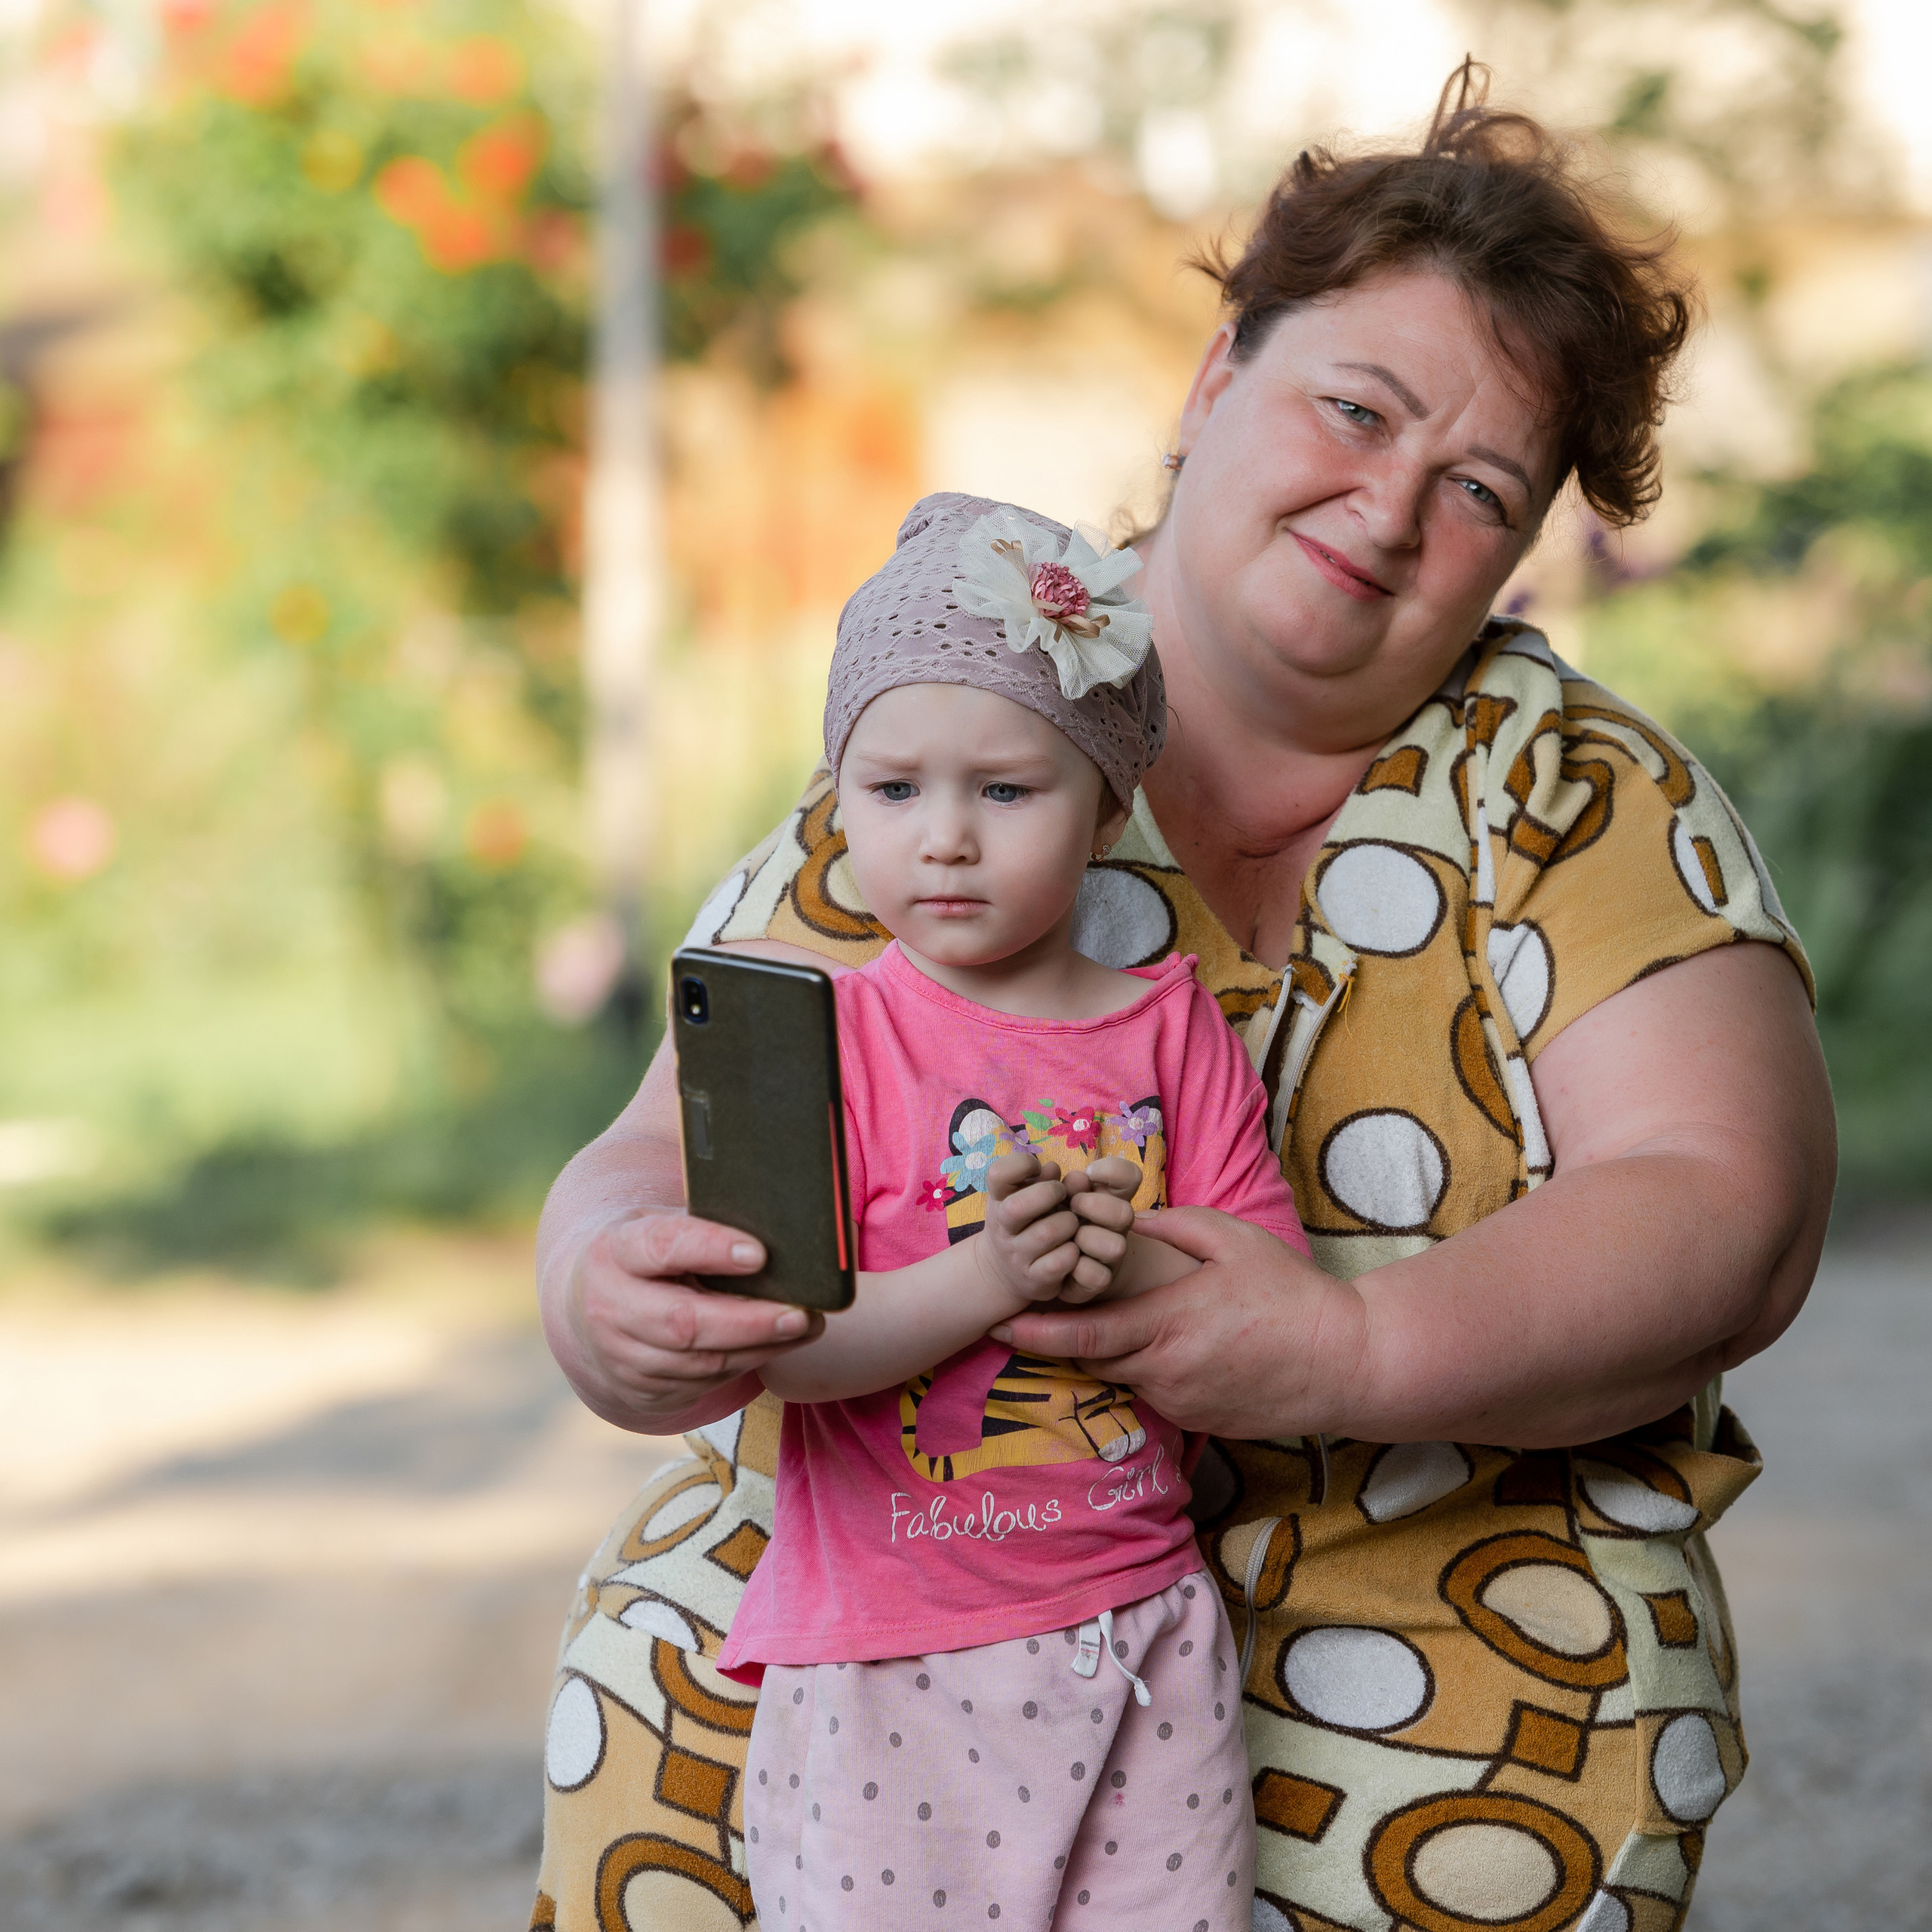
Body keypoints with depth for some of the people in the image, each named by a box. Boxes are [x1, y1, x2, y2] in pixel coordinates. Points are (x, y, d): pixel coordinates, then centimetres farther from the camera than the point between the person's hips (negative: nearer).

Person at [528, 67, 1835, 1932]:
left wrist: (1358, 1350, -24)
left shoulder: (1588, 799, 4)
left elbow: (1725, 1213, -7)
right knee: (651, 1755, -19)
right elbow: (662, 1171, 1)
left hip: (1427, 1623, -1)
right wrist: (616, 1300, -23)